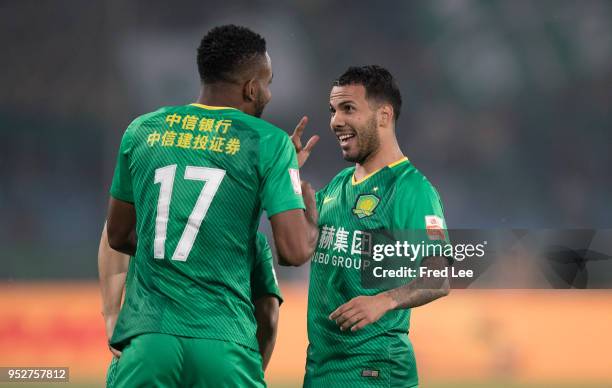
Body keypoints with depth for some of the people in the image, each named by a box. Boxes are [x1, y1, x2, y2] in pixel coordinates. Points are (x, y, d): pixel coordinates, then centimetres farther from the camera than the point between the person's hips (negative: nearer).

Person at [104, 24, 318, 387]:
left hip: (148, 336, 3)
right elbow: (295, 252, -6)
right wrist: (311, 216, 16)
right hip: (223, 341, -2)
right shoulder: (267, 142, -1)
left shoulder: (142, 131, 10)